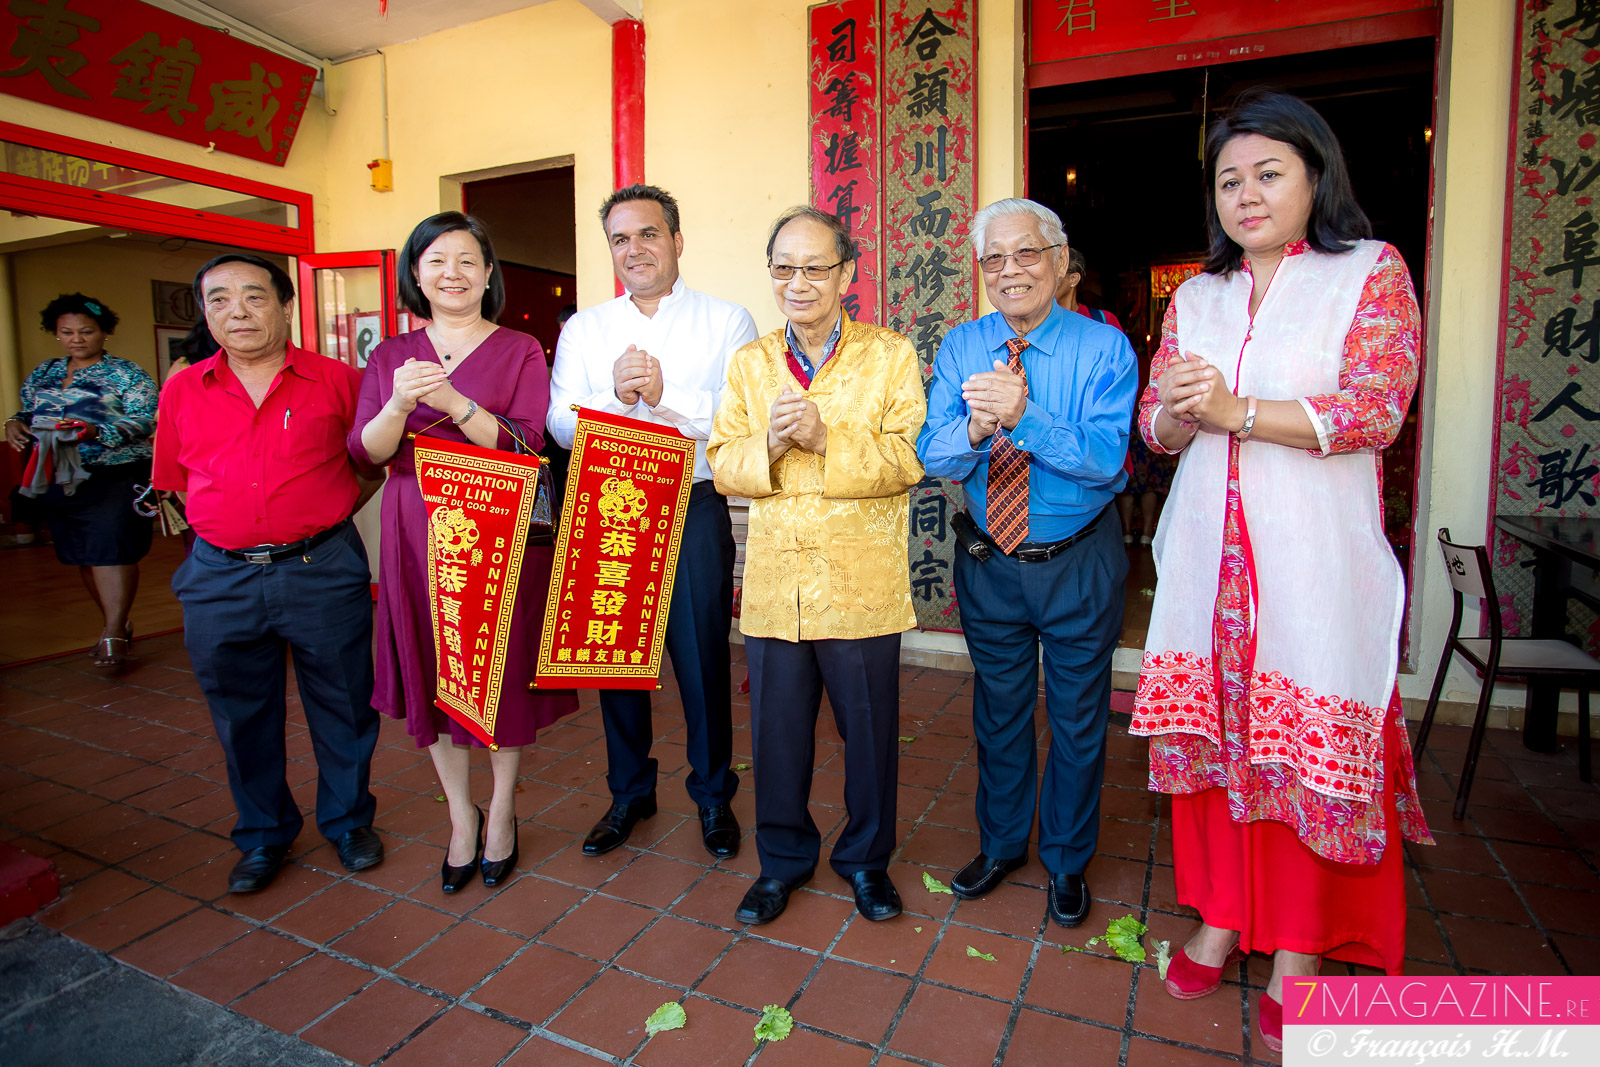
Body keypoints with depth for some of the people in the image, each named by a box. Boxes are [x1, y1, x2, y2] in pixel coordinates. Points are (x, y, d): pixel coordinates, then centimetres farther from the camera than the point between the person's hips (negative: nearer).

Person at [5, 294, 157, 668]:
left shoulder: (126, 373, -1)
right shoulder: (44, 373, 17)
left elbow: (145, 420, -11)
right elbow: (27, 411, 24)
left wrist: (97, 432, -25)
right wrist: (15, 423, 1)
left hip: (115, 476, -6)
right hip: (60, 478, 6)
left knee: (111, 548, -14)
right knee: (82, 554, 9)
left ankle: (113, 635, -11)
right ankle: (117, 625, 21)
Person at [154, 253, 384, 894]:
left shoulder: (338, 380, -3)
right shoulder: (182, 392, 7)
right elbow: (175, 481, 18)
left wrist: (330, 511, 4)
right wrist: (233, 529, 10)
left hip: (322, 571, -2)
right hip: (220, 579, 3)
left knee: (343, 706, 9)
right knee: (242, 715, 14)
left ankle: (348, 820, 31)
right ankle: (263, 834, 34)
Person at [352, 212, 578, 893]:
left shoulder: (520, 351, 2)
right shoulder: (390, 357, 11)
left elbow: (526, 445, -9)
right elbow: (365, 454, 3)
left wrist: (454, 402, -22)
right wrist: (399, 406, -16)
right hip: (416, 535, 3)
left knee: (503, 670, 4)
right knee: (432, 675, 8)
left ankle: (501, 812, 23)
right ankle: (461, 816, 25)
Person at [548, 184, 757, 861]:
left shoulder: (727, 322, 3)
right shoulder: (582, 329, 13)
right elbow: (562, 425, 1)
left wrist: (664, 395, -18)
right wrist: (618, 394, -16)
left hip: (694, 509, -3)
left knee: (703, 657, 3)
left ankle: (713, 794, 26)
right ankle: (629, 792, 32)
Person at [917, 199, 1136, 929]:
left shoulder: (1104, 347, -10)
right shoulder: (960, 348, -1)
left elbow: (1105, 457, -23)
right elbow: (933, 457, -11)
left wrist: (1022, 416, -36)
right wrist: (974, 428, -33)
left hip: (1079, 565, -2)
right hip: (988, 563, 3)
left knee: (1077, 719, 13)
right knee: (998, 711, 18)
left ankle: (1066, 861, 36)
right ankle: (1001, 843, 41)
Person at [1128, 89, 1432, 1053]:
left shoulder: (1373, 271, 3)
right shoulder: (1196, 297, 15)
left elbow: (1378, 408, -9)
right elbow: (1156, 422, 11)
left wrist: (1239, 409, -18)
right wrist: (1185, 411, -12)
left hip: (1314, 555, -3)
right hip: (1209, 553, 4)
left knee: (1308, 751, 1)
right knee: (1212, 735, 7)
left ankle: (1301, 952, 18)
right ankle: (1223, 918, 24)